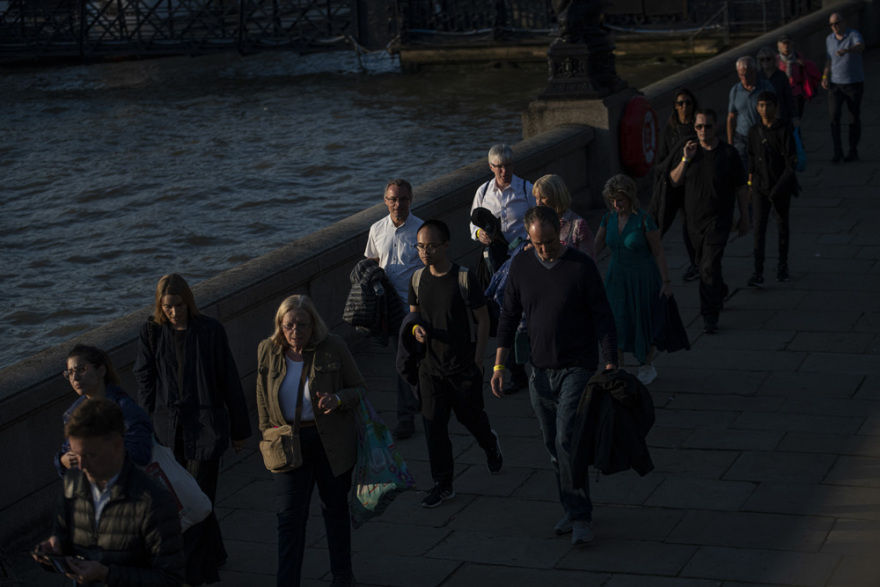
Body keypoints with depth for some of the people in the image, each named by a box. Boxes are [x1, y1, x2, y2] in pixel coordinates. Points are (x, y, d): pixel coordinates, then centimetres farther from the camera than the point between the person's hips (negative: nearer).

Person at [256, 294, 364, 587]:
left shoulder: (333, 348, -11)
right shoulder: (268, 350, -3)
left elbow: (359, 388, -3)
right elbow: (263, 398, 11)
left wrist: (337, 399, -23)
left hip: (331, 443, -1)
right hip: (289, 444, 1)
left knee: (335, 509, 15)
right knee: (289, 516, -4)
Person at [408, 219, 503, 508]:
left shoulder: (465, 278, -13)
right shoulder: (417, 279, 0)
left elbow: (483, 320, -7)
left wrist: (478, 360, -10)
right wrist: (416, 327, -9)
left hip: (464, 365, -3)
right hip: (431, 365, 4)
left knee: (470, 416, 12)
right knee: (433, 424, 0)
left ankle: (490, 443, 47)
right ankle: (443, 485, 10)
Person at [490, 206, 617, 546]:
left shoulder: (581, 266, -8)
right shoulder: (521, 266, 3)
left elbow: (603, 318, -5)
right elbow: (509, 317, 9)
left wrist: (611, 366, -10)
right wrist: (499, 365, 4)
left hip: (578, 368, -4)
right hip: (541, 371, 5)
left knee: (567, 441, -14)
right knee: (553, 446, 10)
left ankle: (581, 517, -4)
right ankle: (573, 510, 24)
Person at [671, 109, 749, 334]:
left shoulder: (729, 153, -8)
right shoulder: (691, 150, 3)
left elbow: (740, 188, -1)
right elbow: (674, 180, 1)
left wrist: (744, 218, 0)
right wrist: (686, 159, -13)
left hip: (718, 220, -5)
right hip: (694, 219, 5)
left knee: (710, 266, -15)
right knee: (703, 263, 19)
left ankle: (710, 315, -12)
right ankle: (720, 293, 46)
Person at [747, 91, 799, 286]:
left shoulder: (784, 131, -8)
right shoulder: (754, 131, 5)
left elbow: (791, 161, -11)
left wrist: (780, 187, -21)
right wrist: (750, 184, 14)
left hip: (781, 185, -2)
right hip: (760, 186, 2)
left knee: (782, 226, 12)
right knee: (759, 227, -8)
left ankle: (783, 265, 29)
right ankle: (758, 273, -12)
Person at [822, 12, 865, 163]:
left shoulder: (854, 35, -12)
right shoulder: (829, 39, 6)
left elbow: (860, 46, -35)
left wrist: (847, 50, -56)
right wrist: (825, 77, -1)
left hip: (854, 83, -3)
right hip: (836, 84, 3)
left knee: (855, 118, 6)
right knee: (834, 115, -12)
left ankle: (853, 151, 18)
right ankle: (838, 152, -10)